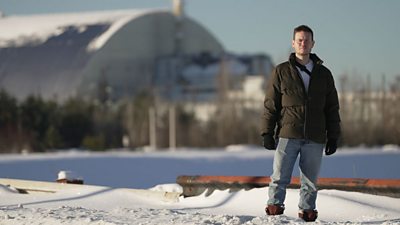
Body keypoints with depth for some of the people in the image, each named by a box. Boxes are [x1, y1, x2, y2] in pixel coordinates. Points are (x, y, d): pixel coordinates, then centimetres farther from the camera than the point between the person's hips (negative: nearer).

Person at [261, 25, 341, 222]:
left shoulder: (324, 74, 12)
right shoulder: (281, 72, 7)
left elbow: (332, 108, 14)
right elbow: (270, 104, 5)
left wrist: (333, 137, 9)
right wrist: (267, 133, -2)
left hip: (314, 139, 2)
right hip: (287, 135, -2)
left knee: (310, 181, 4)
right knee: (280, 177, -8)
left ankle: (307, 210, 11)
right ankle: (274, 206, -1)